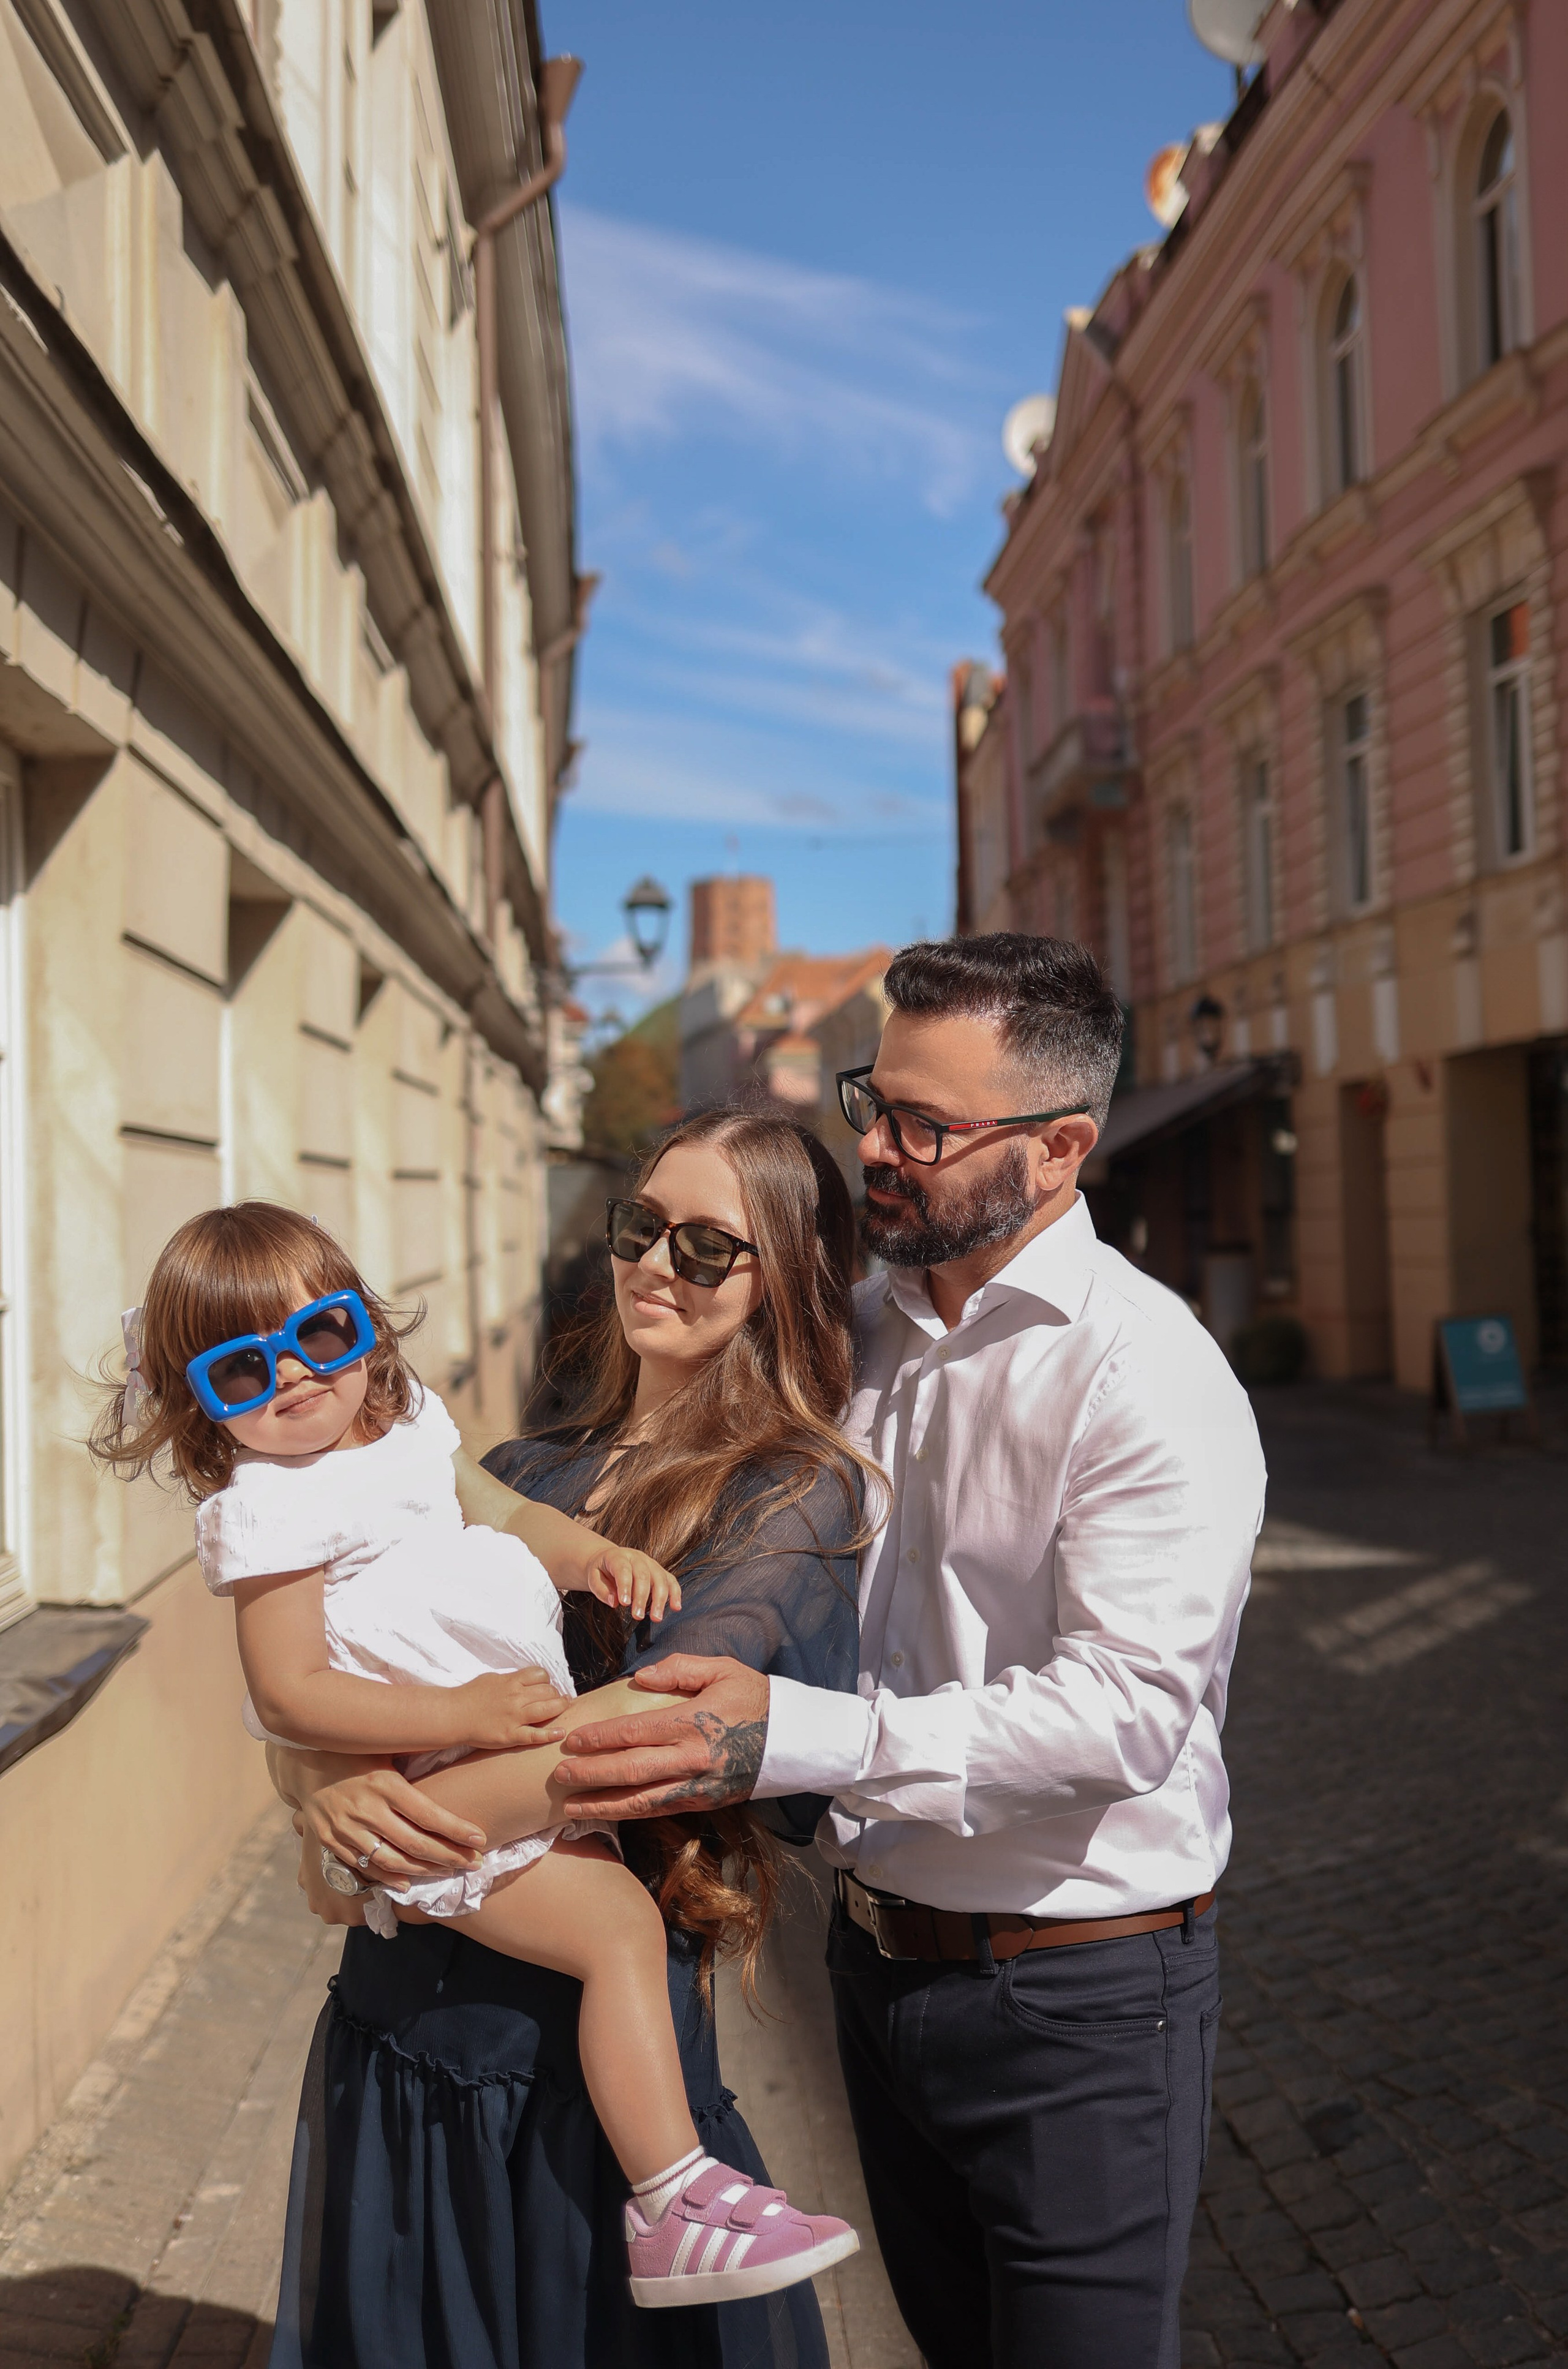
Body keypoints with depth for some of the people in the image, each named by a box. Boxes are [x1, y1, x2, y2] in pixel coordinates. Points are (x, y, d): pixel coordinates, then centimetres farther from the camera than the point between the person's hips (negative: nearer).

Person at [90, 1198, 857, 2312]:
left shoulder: (412, 1425, 7)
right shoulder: (267, 1511, -17)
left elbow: (508, 1512, 19)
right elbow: (289, 1695, -21)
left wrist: (593, 1554, -3)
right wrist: (462, 1716, -28)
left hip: (519, 1754, 9)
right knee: (620, 1924, -21)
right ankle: (675, 2208, -20)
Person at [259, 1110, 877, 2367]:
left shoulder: (799, 1495, -8)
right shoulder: (521, 1472, 9)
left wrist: (384, 1821, -19)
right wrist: (329, 1787, -17)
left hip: (578, 2065, -5)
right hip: (389, 2027, 6)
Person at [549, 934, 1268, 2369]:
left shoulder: (1147, 1374, -20)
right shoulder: (855, 1333, 3)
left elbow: (1127, 1707, -28)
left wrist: (797, 1740, -35)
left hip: (1076, 1995, -6)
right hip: (882, 1960, 7)